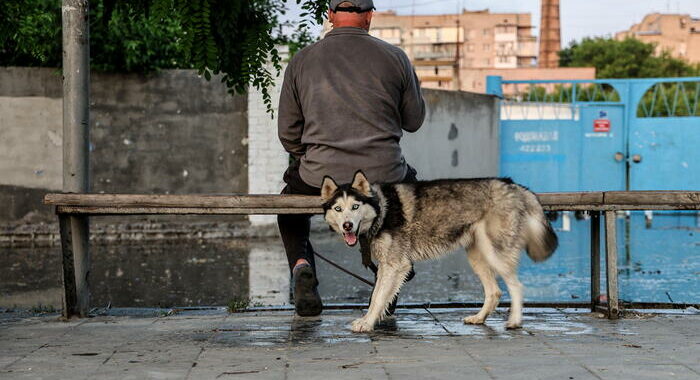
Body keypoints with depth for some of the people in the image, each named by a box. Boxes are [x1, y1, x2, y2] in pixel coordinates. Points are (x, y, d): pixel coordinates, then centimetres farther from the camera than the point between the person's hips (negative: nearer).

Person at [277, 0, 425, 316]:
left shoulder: (302, 60, 3)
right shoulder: (394, 57, 1)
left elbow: (288, 133, 8)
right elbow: (414, 121, 12)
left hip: (320, 178, 0)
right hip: (384, 177, 0)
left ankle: (301, 262, 4)